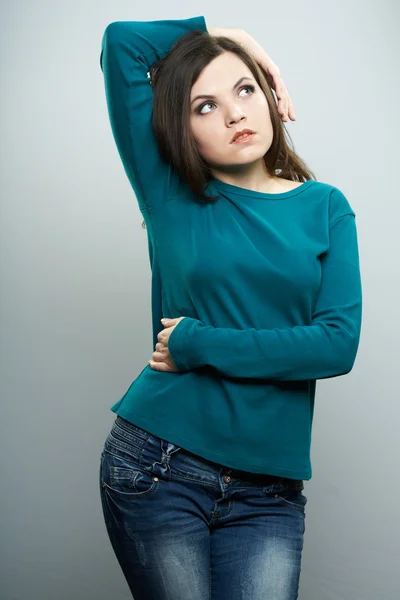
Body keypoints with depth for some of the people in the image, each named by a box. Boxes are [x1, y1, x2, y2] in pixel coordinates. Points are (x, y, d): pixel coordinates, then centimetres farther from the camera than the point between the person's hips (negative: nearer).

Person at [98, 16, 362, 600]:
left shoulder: (325, 207, 4)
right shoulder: (172, 195, 2)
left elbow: (339, 343, -8)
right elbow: (122, 42, -1)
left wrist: (196, 343, -9)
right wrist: (225, 33, 8)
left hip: (269, 487, 1)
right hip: (157, 466, -1)